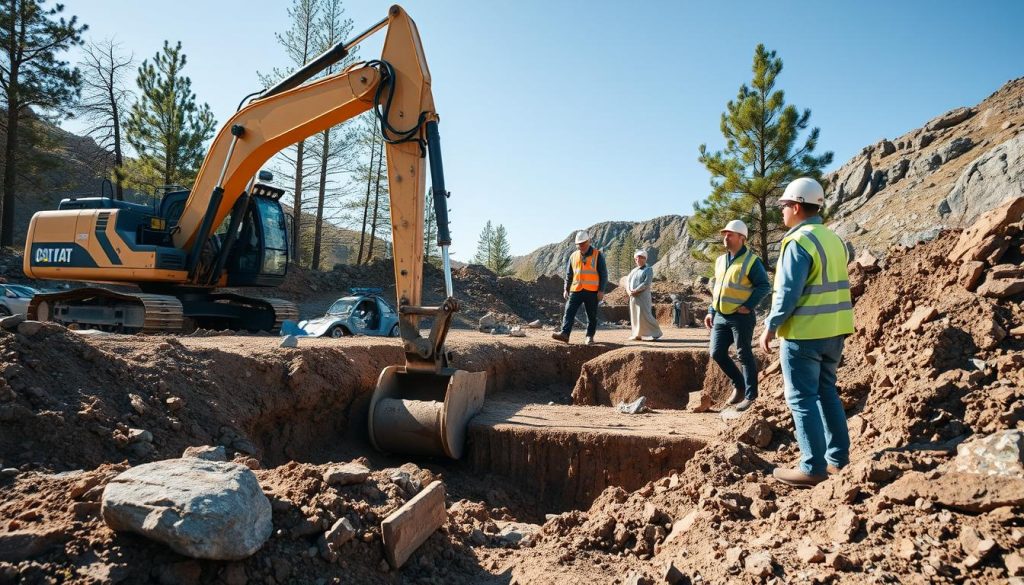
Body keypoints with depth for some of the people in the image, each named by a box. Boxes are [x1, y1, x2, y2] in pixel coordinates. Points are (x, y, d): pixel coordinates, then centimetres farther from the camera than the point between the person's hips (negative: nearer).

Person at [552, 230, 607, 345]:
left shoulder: (597, 255, 0)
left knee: (592, 316, 5)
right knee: (569, 312, -11)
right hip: (576, 290, 3)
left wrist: (601, 290, -8)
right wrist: (566, 289, 10)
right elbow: (569, 274, 17)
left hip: (592, 291, -3)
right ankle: (565, 333, -17)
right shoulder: (573, 256, 11)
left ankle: (590, 336, 14)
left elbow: (603, 274, -2)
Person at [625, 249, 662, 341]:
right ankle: (637, 334, 10)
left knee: (644, 315, -12)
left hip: (643, 296, -7)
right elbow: (627, 281, 12)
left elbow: (646, 283, -12)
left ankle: (655, 334, -4)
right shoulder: (634, 271, 20)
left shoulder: (648, 270, 0)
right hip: (633, 297, 7)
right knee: (634, 315, 4)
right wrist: (629, 291, -7)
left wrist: (636, 291, -18)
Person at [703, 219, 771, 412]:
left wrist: (748, 306, -18)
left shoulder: (751, 261, -10)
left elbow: (764, 286, -12)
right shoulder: (720, 260, 12)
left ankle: (750, 395, 12)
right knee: (717, 353, 6)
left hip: (741, 317, -7)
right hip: (720, 316, 7)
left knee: (744, 355, 1)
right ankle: (739, 384, 26)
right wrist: (711, 311, 14)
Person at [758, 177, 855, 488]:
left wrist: (770, 328, -10)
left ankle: (813, 468, 3)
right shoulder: (833, 238, 12)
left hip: (804, 333, -9)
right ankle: (838, 458, 22)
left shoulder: (799, 242, -16)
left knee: (802, 398, -1)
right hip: (834, 330, 9)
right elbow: (835, 286, 17)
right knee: (826, 391, 17)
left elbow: (788, 293, -19)